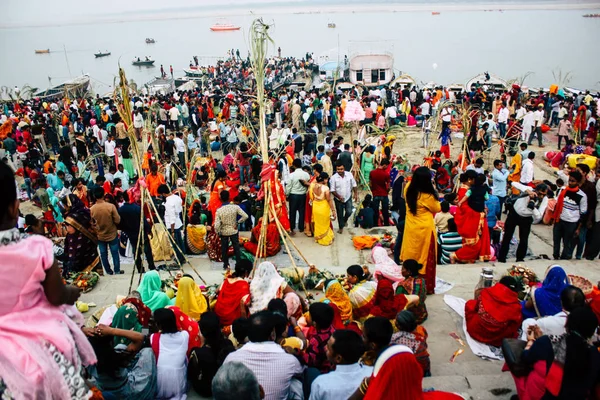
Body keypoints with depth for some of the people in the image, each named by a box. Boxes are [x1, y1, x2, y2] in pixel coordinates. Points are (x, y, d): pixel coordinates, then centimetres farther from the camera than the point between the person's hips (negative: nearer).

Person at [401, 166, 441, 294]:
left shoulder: (408, 189, -8)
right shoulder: (428, 196, -24)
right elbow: (437, 208, -7)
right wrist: (434, 194, -3)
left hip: (410, 229, 6)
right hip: (425, 230, -6)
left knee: (411, 257, 17)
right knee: (425, 258, 8)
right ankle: (426, 287, 19)